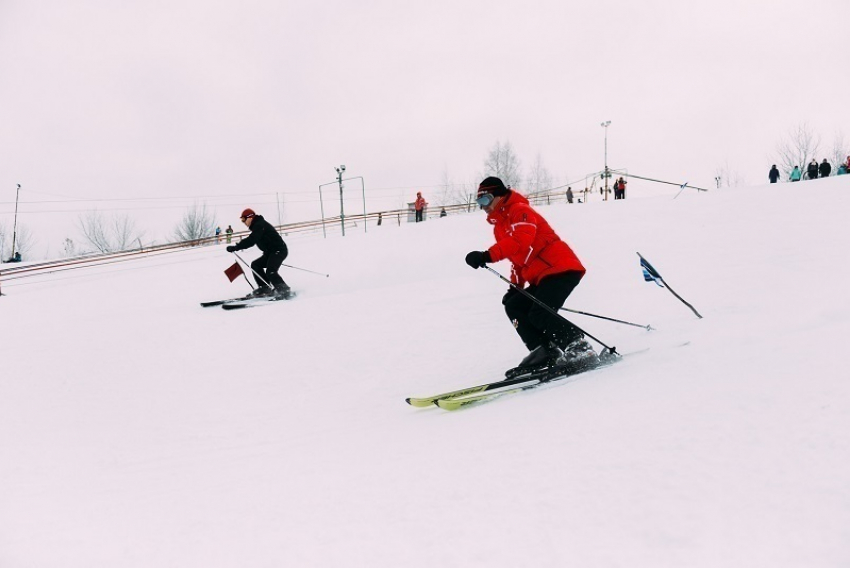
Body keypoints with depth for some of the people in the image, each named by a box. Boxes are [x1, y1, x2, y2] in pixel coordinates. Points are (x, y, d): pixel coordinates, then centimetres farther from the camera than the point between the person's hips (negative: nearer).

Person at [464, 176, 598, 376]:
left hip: (561, 268, -11)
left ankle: (582, 350, -18)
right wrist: (515, 286, 14)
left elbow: (520, 241, -27)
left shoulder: (520, 211, -6)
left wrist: (487, 256, -35)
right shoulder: (500, 225, 24)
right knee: (514, 307, 3)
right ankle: (545, 352, -8)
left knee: (540, 315, -23)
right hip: (541, 277, 11)